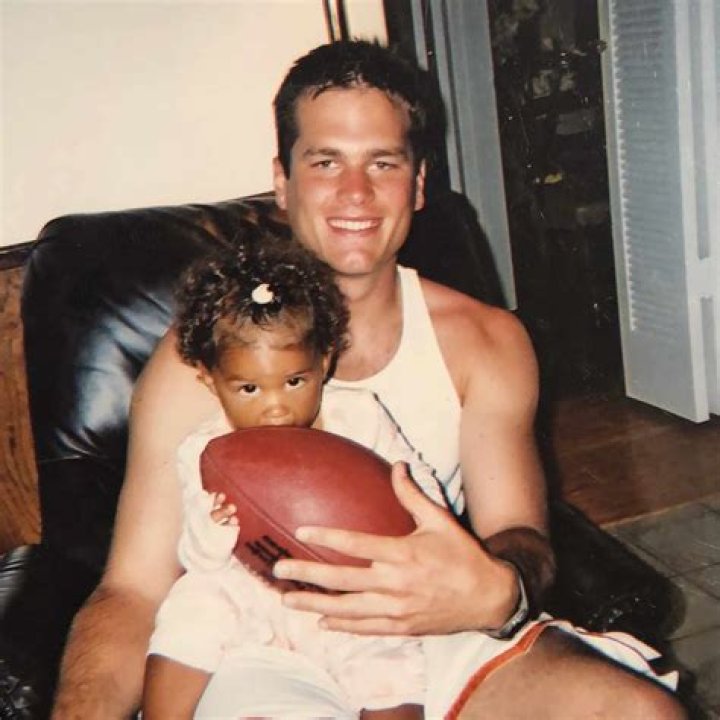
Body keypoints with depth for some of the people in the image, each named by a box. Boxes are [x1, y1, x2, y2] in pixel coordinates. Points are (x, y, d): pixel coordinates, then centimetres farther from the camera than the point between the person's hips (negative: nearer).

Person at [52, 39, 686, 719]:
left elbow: (520, 537, -5)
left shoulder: (485, 341, -2)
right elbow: (132, 591, -12)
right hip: (269, 660, -1)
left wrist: (493, 592, -31)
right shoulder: (200, 361, -12)